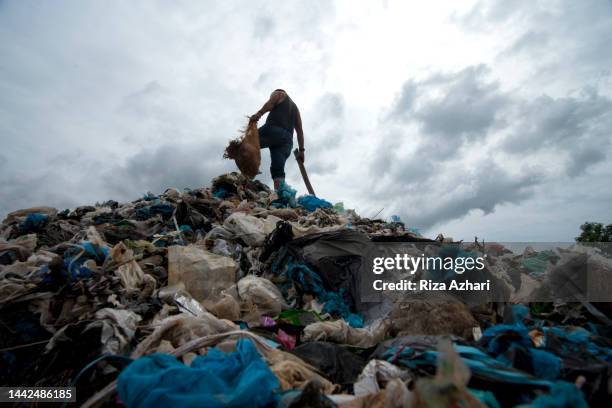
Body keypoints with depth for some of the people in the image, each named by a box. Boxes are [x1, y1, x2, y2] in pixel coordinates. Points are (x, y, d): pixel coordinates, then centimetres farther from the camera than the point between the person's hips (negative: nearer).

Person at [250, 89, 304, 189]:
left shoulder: (278, 93, 23)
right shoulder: (295, 107, 40)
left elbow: (270, 103, -2)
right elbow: (300, 130, 29)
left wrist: (258, 114, -18)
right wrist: (301, 150, 22)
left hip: (274, 130, -5)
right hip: (287, 139, 6)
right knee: (278, 170, -6)